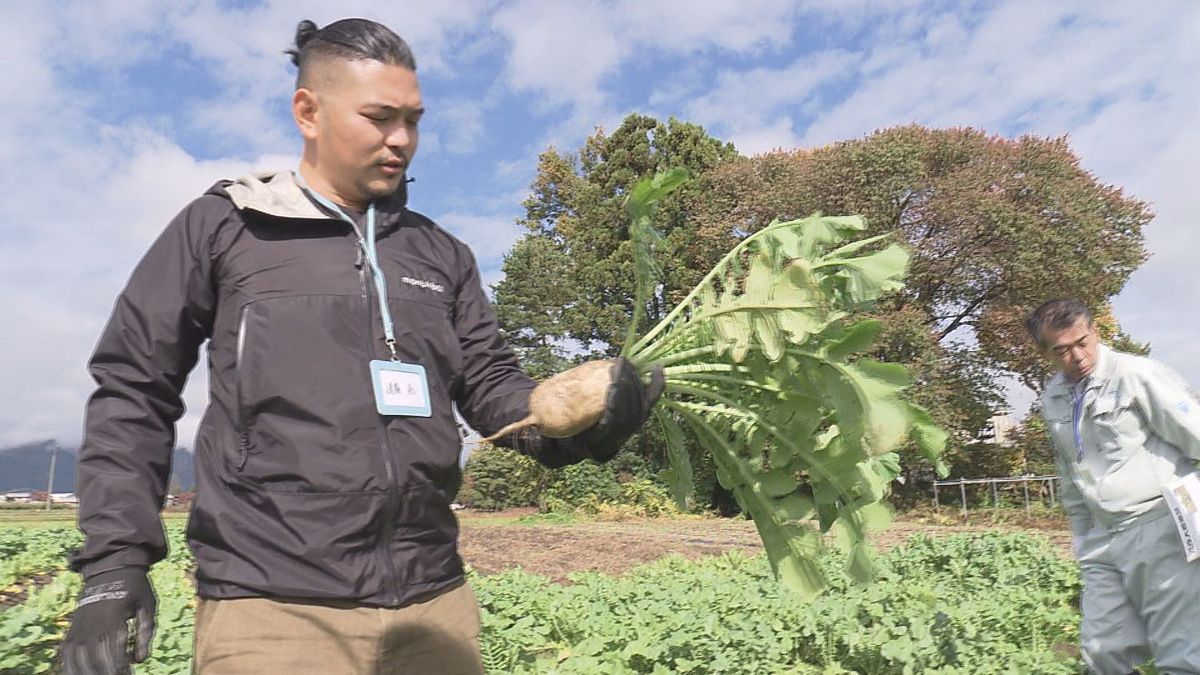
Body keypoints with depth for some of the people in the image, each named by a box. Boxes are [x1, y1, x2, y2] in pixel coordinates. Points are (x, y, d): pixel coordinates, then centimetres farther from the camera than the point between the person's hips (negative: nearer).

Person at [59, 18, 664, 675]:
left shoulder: (441, 254, 12)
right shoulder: (221, 227, 3)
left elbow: (491, 388, 8)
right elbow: (132, 392, 5)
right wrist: (115, 560, -3)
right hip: (270, 605, -3)